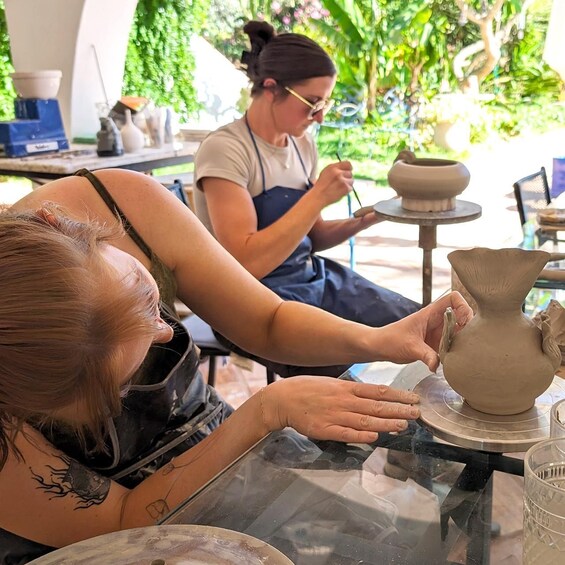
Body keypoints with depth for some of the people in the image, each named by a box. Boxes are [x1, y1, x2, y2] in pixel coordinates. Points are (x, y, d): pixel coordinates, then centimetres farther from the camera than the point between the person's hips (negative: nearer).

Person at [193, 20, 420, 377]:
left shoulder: (303, 144, 5)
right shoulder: (225, 149, -17)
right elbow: (246, 262, -25)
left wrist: (360, 222, -4)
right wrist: (318, 196, -24)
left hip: (314, 278, 7)